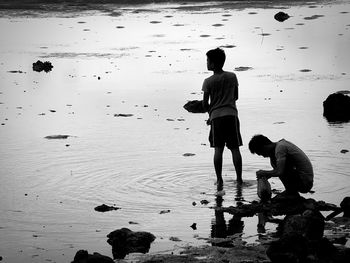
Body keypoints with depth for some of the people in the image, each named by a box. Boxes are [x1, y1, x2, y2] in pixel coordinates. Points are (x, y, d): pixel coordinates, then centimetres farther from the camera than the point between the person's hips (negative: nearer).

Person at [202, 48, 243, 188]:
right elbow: (236, 97, 12)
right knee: (235, 148, 7)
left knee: (218, 149, 0)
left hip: (216, 115, -2)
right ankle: (239, 178, 10)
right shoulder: (232, 77, 4)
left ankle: (219, 180, -5)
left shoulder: (208, 81, -5)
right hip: (231, 114, 2)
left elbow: (205, 103, -2)